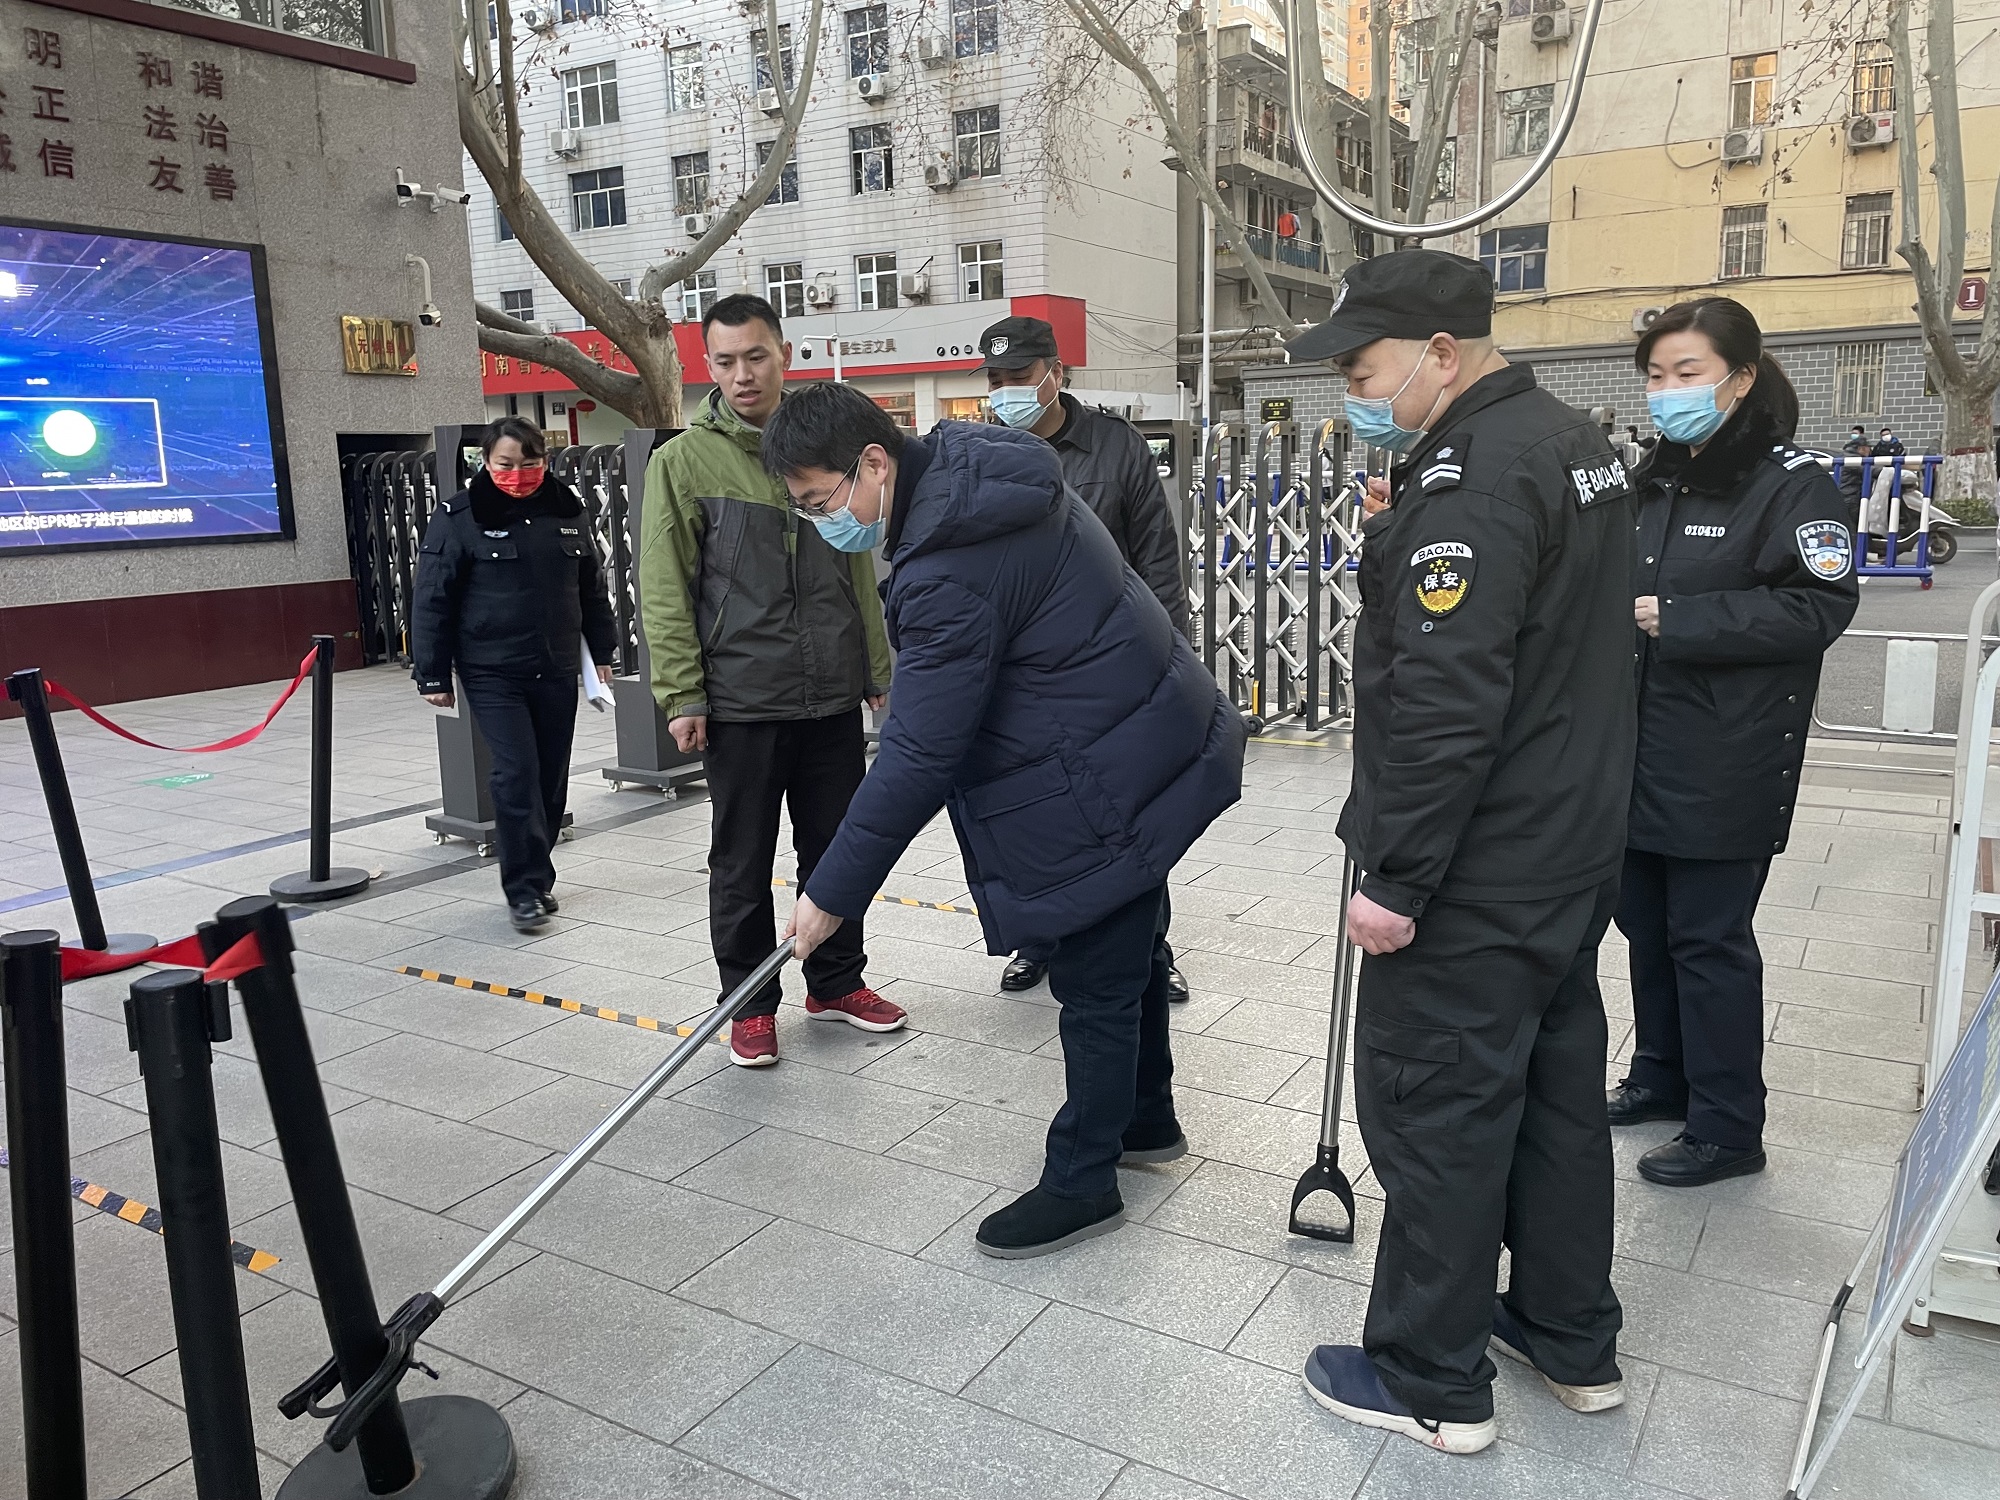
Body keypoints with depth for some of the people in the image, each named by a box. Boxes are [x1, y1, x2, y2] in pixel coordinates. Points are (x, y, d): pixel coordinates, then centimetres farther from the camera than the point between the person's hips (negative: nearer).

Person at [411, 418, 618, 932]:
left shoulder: (566, 511, 7)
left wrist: (601, 652, 16)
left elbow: (592, 589, 17)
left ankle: (535, 875, 24)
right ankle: (525, 889, -1)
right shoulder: (459, 517, -6)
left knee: (552, 775, 8)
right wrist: (432, 675, -7)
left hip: (557, 670, 4)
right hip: (492, 672, -4)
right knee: (516, 773, -11)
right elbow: (431, 600, -5)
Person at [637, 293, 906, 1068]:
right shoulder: (684, 460, -3)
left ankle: (837, 982, 30)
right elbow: (664, 589, -6)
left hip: (834, 696, 4)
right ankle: (751, 1004, 22)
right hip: (741, 702, -4)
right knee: (742, 864, 6)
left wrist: (876, 669, 12)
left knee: (837, 849, 14)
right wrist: (681, 696, -11)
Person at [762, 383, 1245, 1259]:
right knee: (1126, 949, 23)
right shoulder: (970, 461, 2)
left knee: (1096, 982, 3)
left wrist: (834, 894, -17)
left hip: (1108, 781, -11)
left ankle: (1082, 1185, 20)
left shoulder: (951, 572, -29)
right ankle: (1146, 1120, 42)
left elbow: (918, 758, -26)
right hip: (1149, 740, 11)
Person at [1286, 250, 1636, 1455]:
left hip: (1476, 877, -10)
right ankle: (1574, 1340, 35)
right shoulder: (1574, 441, 11)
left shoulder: (1474, 476, -21)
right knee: (1557, 1087, 19)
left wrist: (1395, 876, -22)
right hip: (1574, 849, 10)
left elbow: (1445, 701, -27)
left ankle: (1433, 1381, 18)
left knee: (1436, 1113, 3)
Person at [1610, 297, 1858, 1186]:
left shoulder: (1793, 484, -8)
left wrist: (1675, 618, -21)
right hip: (1638, 754, 7)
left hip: (1725, 769, -7)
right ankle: (1662, 1076, 35)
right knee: (1646, 921, 16)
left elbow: (1817, 607, -18)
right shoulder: (1652, 482, 13)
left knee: (1709, 938, 1)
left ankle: (1727, 1128, 16)